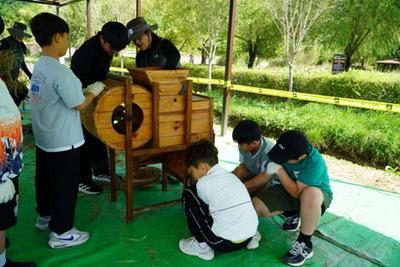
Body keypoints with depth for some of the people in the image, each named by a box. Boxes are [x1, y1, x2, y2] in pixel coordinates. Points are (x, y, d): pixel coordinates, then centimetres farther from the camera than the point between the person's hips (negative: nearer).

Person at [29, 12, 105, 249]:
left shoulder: (39, 67, 5)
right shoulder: (60, 71, -24)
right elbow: (79, 104, -20)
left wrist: (85, 89, 11)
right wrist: (93, 91, -3)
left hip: (43, 138, 9)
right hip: (63, 141, -9)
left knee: (45, 180, 22)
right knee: (65, 185, 5)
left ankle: (45, 216, 42)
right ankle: (61, 232, 18)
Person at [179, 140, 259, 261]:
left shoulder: (204, 183, -6)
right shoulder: (231, 176, 14)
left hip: (224, 243, -7)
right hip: (248, 237, 8)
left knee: (188, 194, 1)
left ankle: (202, 246, 5)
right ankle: (251, 236, 19)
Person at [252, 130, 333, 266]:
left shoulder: (314, 163, -34)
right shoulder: (285, 151, -19)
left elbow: (297, 192, -30)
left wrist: (279, 170, -31)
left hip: (316, 194, -5)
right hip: (289, 189, 5)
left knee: (310, 195, -45)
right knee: (255, 206, -17)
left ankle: (304, 244, -21)